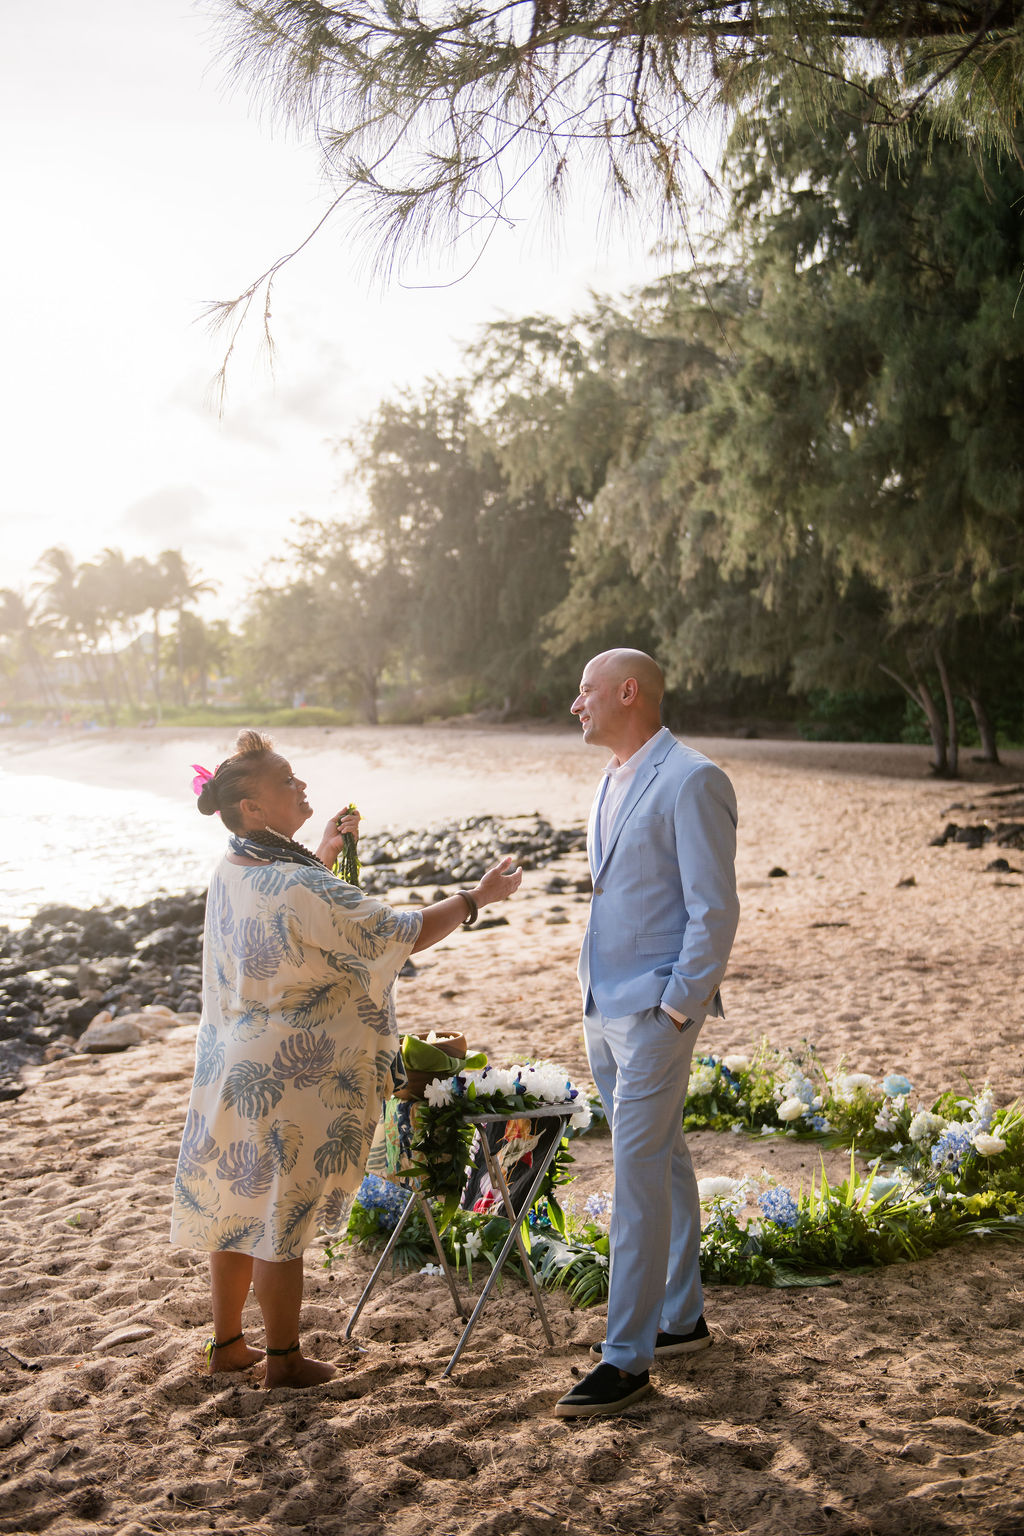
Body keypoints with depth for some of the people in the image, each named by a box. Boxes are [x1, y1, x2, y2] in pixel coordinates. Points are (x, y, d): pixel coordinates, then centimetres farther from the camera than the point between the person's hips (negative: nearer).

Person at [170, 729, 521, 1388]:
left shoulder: (232, 871, 1)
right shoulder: (300, 888, -26)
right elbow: (400, 934, -18)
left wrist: (327, 850, 18)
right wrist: (477, 898, -7)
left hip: (235, 1070, 8)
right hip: (293, 1081, -8)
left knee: (241, 1205, 20)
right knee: (281, 1216, 6)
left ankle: (228, 1341, 35)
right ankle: (285, 1358, 23)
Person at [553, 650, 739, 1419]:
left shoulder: (692, 782, -15)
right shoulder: (614, 783, 14)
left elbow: (715, 909, -17)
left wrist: (674, 1008, -17)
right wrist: (596, 992, 15)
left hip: (656, 1010, -9)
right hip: (604, 1008, 9)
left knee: (639, 1173, -7)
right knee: (664, 1161, 17)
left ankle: (628, 1357, 2)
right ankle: (681, 1317, 30)